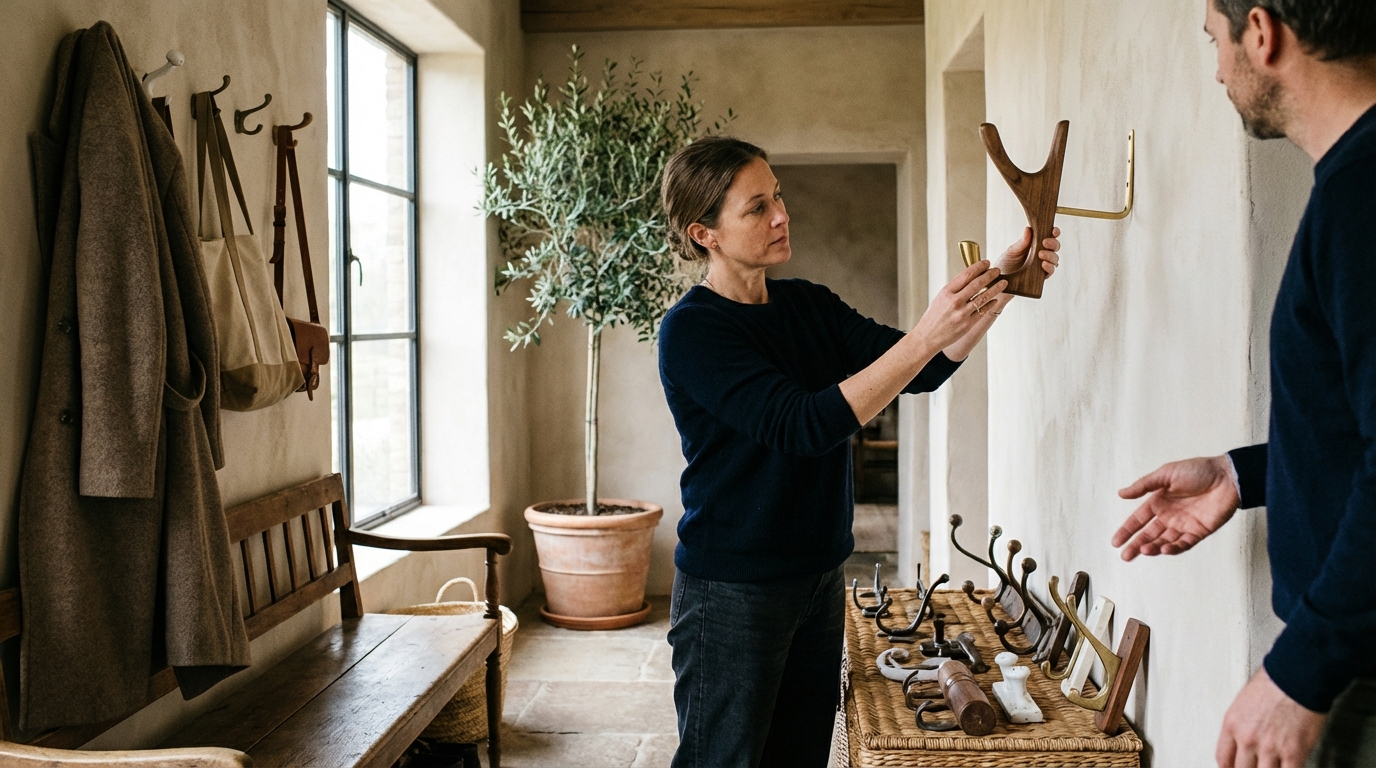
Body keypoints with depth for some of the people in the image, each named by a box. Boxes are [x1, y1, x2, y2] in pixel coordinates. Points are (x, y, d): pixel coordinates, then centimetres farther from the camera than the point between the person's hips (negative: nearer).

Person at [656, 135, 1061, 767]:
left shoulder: (809, 306, 8)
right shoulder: (691, 329, -15)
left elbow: (921, 372, 4)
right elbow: (803, 426, -26)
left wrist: (998, 286, -9)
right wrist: (926, 335, -29)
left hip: (819, 579, 7)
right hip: (731, 591, -7)